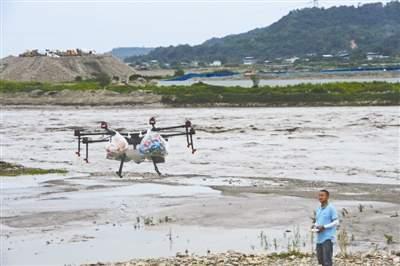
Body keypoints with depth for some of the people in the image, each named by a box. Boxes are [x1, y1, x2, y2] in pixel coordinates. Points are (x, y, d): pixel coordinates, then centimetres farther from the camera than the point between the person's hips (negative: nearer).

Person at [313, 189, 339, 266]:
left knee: (327, 260, -12)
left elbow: (336, 222, -8)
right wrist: (315, 226, 0)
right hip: (319, 238, 7)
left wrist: (324, 227, -17)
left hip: (328, 238, -7)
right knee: (320, 259, 10)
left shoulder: (331, 208, -6)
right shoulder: (318, 209, 15)